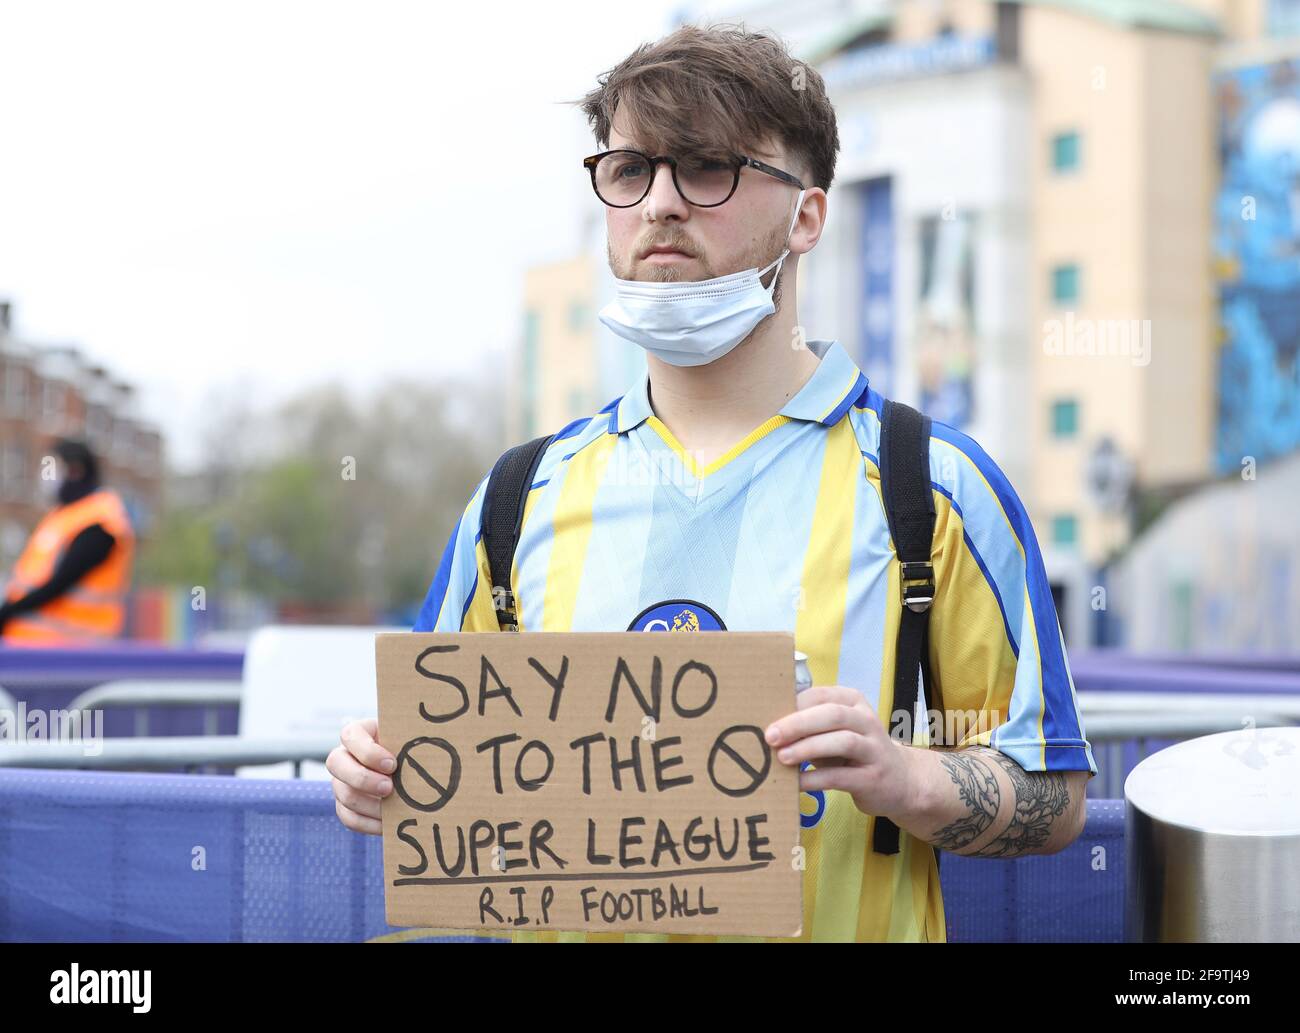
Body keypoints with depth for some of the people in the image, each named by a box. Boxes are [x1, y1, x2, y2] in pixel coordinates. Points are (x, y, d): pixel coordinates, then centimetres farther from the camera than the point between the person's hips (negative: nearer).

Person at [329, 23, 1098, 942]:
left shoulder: (936, 487, 1)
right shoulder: (523, 498, 10)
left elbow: (1054, 797, 2)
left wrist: (903, 777, -15)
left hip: (845, 926, -3)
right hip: (571, 925, 3)